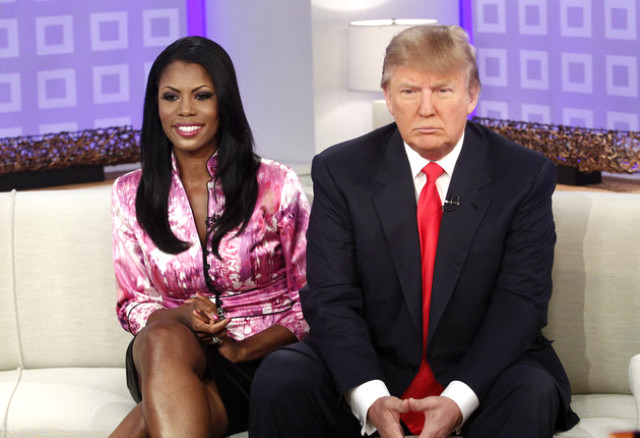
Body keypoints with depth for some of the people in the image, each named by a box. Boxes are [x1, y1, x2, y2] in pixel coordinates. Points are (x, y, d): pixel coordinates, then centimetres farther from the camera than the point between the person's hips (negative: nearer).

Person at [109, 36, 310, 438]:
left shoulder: (276, 185, 2)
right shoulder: (132, 194, 10)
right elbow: (133, 303, 12)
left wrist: (243, 350, -13)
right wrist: (183, 316, -11)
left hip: (263, 357, -3)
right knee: (163, 340, -37)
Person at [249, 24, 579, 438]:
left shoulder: (526, 175, -3)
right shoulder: (339, 170, -1)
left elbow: (521, 300, -9)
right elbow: (331, 298, -7)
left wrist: (460, 399, -24)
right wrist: (369, 397, -24)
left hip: (482, 368, -1)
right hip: (370, 369, 1)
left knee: (532, 394, -33)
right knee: (278, 380, -24)